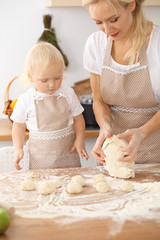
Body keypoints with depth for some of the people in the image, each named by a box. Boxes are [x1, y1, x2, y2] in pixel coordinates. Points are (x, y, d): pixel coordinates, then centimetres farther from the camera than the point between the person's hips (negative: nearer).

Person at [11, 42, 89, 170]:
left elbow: (78, 118, 7)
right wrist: (18, 149, -4)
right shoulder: (25, 100, -7)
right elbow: (19, 125, 5)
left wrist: (80, 140, -5)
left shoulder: (68, 94, -3)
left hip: (68, 153, 1)